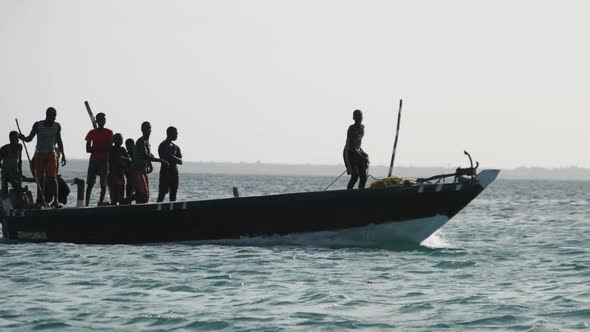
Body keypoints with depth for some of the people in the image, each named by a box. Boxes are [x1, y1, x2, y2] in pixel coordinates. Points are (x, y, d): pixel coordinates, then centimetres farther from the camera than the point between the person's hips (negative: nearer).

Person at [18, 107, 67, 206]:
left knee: (52, 177, -12)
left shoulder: (57, 126, 0)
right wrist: (22, 137, -25)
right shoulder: (38, 125, -7)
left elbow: (59, 141, 11)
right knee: (40, 179, 1)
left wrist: (63, 155, 9)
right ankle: (41, 199, 9)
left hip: (51, 154, 1)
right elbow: (29, 138, -3)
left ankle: (55, 200, -15)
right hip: (39, 155, 0)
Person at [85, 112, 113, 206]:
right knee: (90, 183, -5)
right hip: (93, 160, 1)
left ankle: (101, 201, -5)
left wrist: (95, 149, -7)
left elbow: (109, 148, -5)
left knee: (103, 183, -5)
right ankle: (87, 203, -8)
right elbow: (88, 149, 0)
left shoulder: (109, 133, 5)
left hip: (104, 160, -1)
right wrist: (102, 149, -11)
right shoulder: (92, 133, 8)